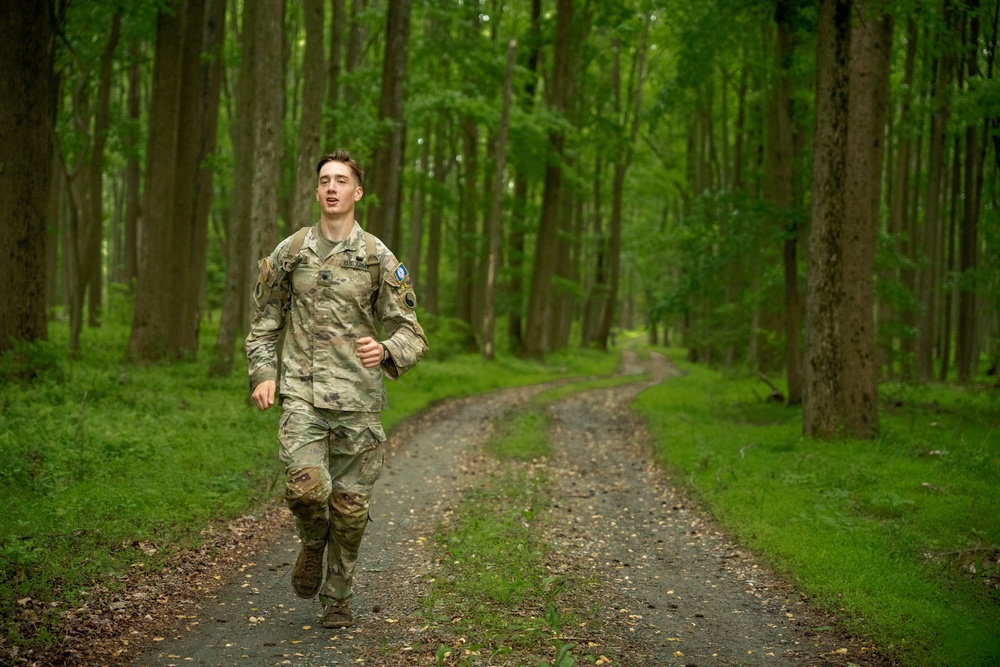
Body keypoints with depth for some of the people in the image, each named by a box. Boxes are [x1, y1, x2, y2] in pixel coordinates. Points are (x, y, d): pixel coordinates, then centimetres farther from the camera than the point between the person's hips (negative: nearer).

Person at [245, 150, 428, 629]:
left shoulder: (379, 259, 2)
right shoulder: (290, 253, 6)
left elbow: (410, 334, 2)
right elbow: (264, 321, 15)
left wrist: (386, 351, -20)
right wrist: (263, 373, 0)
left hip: (358, 398, 0)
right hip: (302, 393, 0)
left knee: (350, 504, 4)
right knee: (306, 486, -21)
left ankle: (337, 598, 24)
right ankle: (313, 542, 14)